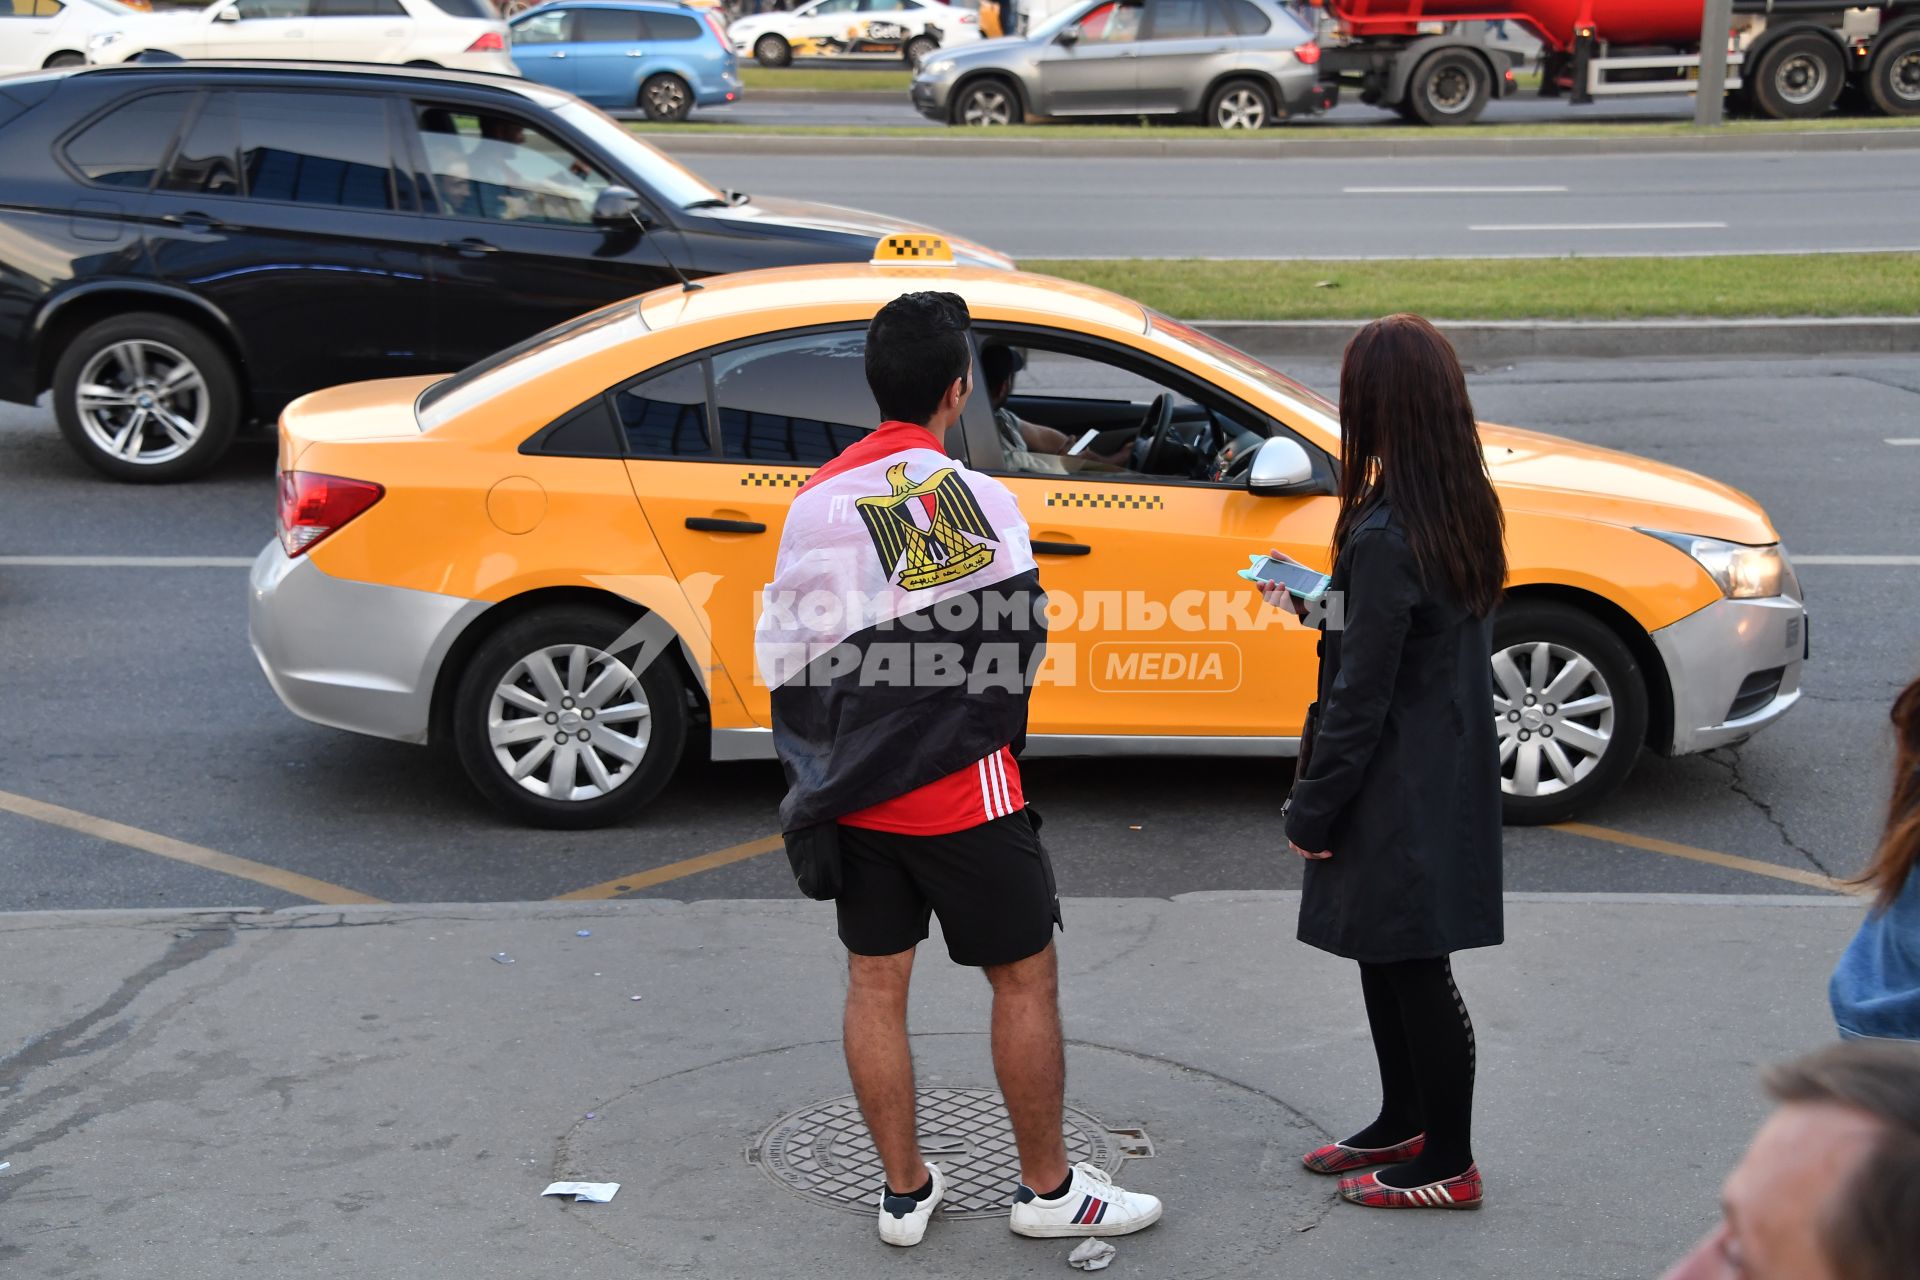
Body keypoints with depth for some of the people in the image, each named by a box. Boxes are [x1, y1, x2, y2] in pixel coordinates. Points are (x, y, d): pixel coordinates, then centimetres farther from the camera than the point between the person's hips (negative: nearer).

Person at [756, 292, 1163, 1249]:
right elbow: (1018, 642, -10)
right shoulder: (975, 497, -15)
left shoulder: (815, 500, 0)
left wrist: (823, 761, 15)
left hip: (854, 794, 5)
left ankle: (904, 1190, 22)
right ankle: (1048, 1189, 18)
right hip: (960, 786, -5)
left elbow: (782, 657, 4)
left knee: (875, 983, 12)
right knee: (1025, 977, 8)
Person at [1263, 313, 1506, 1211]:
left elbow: (1362, 695, -20)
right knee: (1386, 956, 21)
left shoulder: (1385, 533, -24)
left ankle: (1448, 1165, 16)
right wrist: (1316, 602, 22)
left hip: (1398, 791, -9)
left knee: (1413, 969, 3)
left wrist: (1313, 809, -12)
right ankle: (1403, 1125, 36)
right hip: (1448, 775, 9)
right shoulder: (1465, 511, 4)